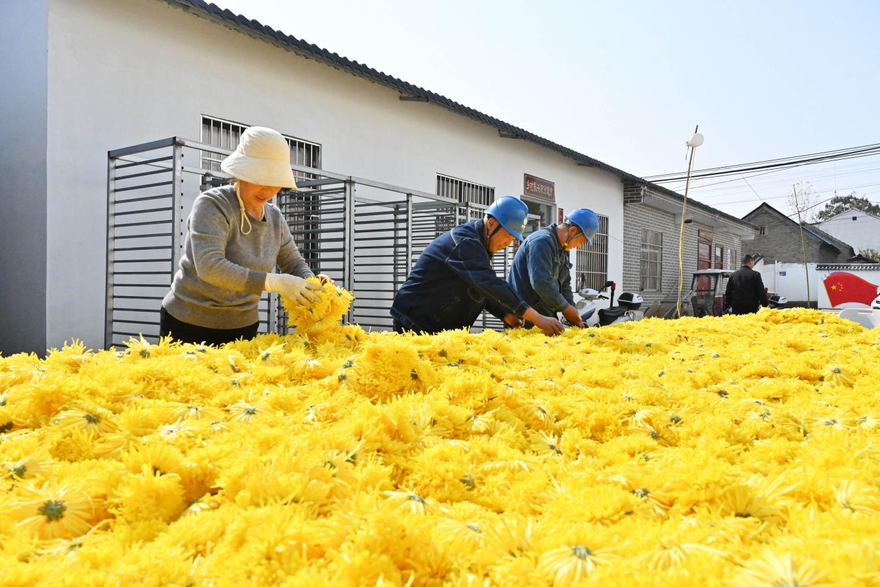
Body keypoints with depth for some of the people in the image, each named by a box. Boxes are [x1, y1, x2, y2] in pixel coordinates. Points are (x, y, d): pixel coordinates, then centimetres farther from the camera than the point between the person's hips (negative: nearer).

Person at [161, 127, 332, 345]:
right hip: (189, 323, -5)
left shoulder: (275, 218, 1)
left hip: (243, 326, 5)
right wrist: (274, 282, -37)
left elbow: (294, 263, 10)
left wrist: (311, 282, -14)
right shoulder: (212, 205, -16)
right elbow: (209, 266, -29)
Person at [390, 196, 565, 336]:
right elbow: (492, 285, -32)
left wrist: (506, 315, -4)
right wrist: (538, 319, -34)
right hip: (415, 325, -9)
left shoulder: (479, 246, 10)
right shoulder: (464, 242, -22)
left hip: (438, 326, 9)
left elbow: (483, 290, 14)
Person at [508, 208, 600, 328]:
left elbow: (564, 284, 15)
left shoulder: (562, 249, 14)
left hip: (545, 316, 9)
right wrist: (566, 308, -17)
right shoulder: (542, 241, -17)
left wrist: (574, 316, 2)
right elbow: (541, 282, -27)